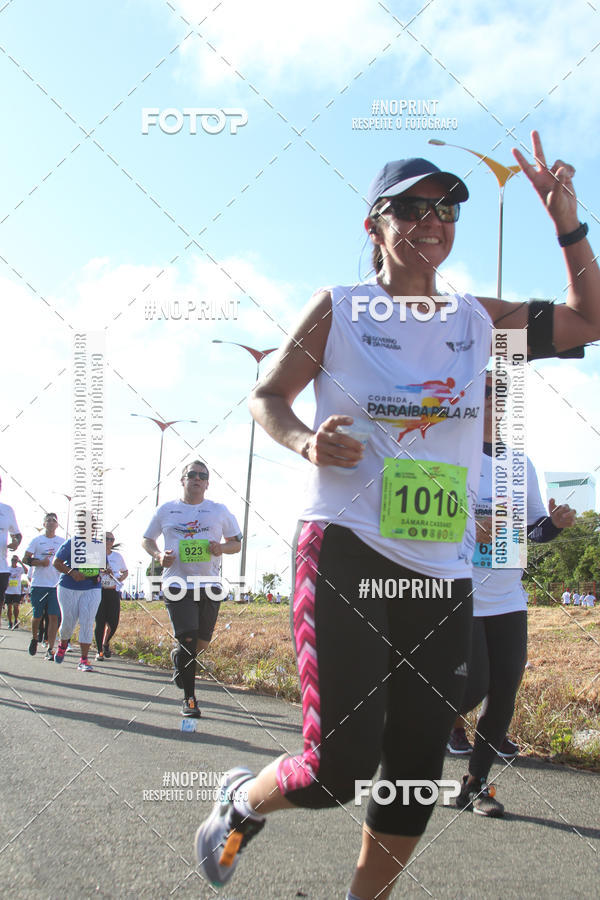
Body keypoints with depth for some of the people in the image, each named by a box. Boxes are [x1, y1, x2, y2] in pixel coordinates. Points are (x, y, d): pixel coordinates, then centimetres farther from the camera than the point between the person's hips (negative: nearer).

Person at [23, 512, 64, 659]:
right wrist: (40, 562, -13)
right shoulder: (36, 540, 5)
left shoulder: (62, 542, 10)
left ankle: (50, 649, -4)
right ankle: (35, 638, 33)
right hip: (38, 584, -1)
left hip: (56, 585, 1)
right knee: (37, 616, 4)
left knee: (54, 617, -7)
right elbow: (26, 558, 2)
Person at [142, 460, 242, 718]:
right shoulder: (166, 510, 8)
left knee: (202, 642, 7)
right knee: (188, 639, -12)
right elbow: (146, 540, 18)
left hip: (209, 584, 2)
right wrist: (159, 555, -3)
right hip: (177, 584, -2)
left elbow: (237, 543, 15)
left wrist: (222, 547, -8)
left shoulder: (219, 511, 9)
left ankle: (179, 656, 43)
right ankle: (189, 698, 0)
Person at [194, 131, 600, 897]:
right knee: (339, 767, -13)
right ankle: (241, 800, 20)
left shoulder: (478, 319, 11)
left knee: (418, 770, 8)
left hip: (443, 569, 5)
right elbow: (267, 397, 7)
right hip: (346, 548, -5)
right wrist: (307, 443, -14)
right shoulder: (339, 309, 0)